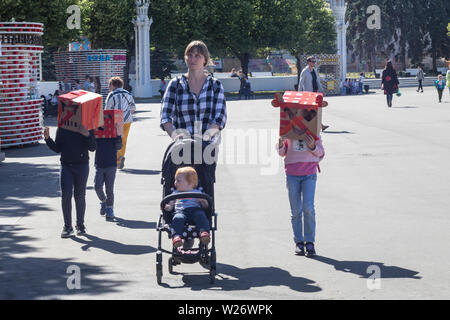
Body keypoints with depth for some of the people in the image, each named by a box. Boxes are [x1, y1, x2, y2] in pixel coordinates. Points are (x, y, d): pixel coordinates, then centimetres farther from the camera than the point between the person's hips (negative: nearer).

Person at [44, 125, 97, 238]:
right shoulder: (61, 129, 5)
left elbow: (93, 147, -5)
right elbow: (57, 148, 9)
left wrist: (87, 135, -21)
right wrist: (47, 138, -5)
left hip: (82, 166, -1)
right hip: (66, 166, 1)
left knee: (80, 196, 4)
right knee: (65, 195, -9)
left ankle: (80, 225, 17)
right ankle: (67, 226, -1)